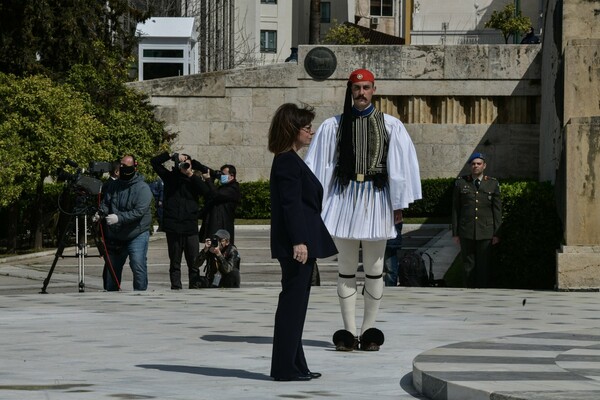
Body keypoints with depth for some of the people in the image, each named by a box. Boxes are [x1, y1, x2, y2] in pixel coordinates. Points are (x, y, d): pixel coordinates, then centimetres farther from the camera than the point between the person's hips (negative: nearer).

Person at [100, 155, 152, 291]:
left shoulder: (143, 188, -12)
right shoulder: (113, 186, 6)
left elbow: (139, 211, -23)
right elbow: (105, 203, 9)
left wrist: (119, 218, -32)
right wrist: (100, 212, -15)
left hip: (137, 235, -6)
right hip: (115, 237, 6)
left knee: (138, 267, -16)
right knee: (111, 268, 13)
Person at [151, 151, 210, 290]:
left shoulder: (194, 180, 9)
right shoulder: (170, 177, 8)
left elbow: (205, 191, -8)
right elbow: (154, 162, 5)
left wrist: (191, 175, -10)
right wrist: (172, 156, -5)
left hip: (190, 227, 0)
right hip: (173, 227, 0)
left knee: (194, 262, 0)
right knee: (175, 262, 4)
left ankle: (195, 287, 4)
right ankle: (176, 287, 7)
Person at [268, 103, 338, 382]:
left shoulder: (290, 160, 18)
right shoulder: (287, 162, -13)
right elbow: (291, 204, -20)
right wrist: (298, 241, -24)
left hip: (300, 243, 11)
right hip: (296, 244, -11)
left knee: (294, 304, 12)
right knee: (292, 304, -7)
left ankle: (294, 366, 17)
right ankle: (286, 368, -4)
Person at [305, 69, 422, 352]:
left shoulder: (390, 126, 5)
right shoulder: (333, 126, 7)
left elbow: (401, 165, 4)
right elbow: (320, 166, 6)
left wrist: (399, 204, 0)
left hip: (376, 198, -1)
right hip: (344, 197, 1)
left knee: (374, 268, 3)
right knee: (346, 268, 2)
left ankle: (369, 331, 9)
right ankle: (349, 333, 5)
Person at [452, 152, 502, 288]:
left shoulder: (493, 184, 6)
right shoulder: (460, 183, 6)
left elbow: (497, 210, 7)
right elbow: (455, 209, 7)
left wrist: (496, 233, 2)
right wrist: (455, 232, 3)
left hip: (485, 233, 0)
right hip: (466, 233, 0)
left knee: (484, 265, -1)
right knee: (468, 265, 2)